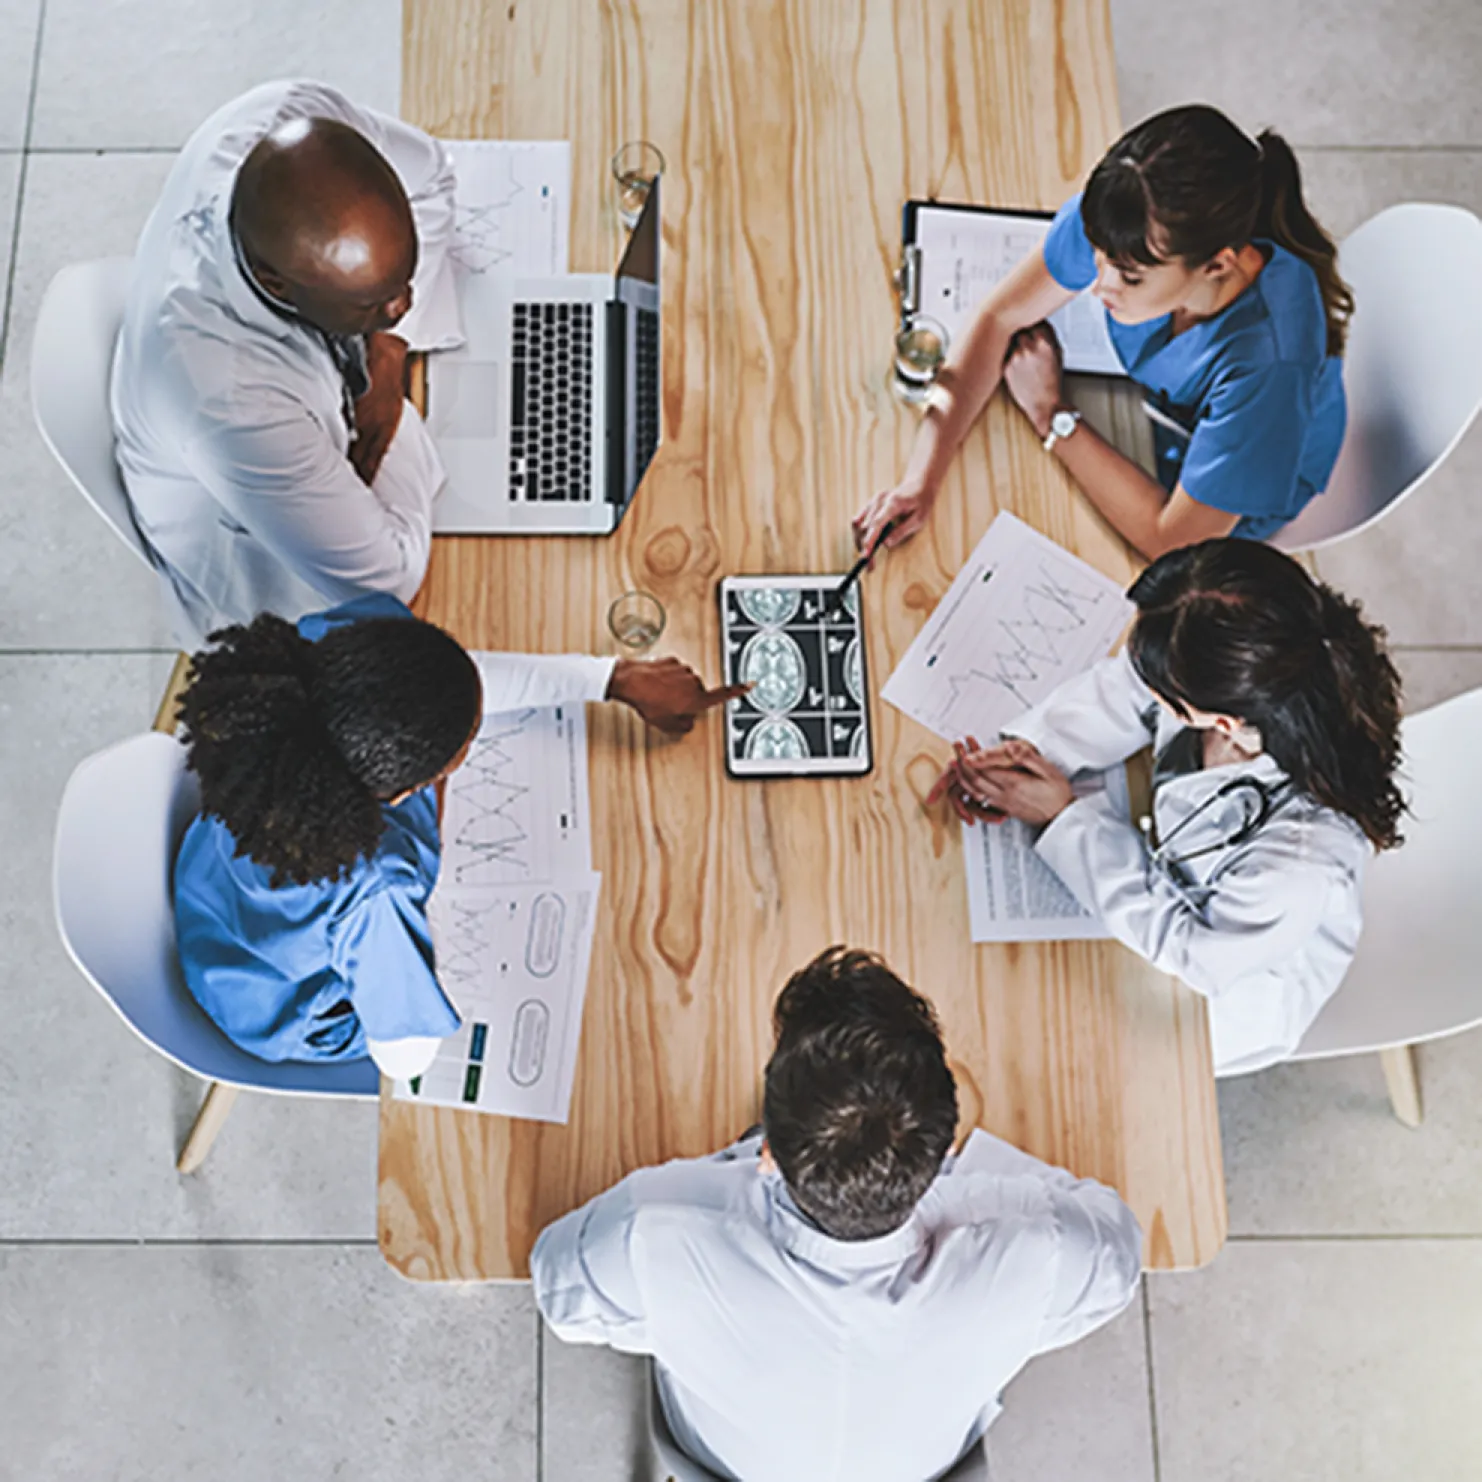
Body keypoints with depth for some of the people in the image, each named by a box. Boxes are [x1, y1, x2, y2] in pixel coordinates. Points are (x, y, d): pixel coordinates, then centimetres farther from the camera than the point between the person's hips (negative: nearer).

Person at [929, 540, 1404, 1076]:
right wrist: (1025, 747, -25)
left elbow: (1195, 952, -27)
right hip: (1164, 864, 5)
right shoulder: (1231, 678, -31)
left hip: (1224, 989, -5)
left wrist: (1063, 815, -28)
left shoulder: (1305, 862, -45)